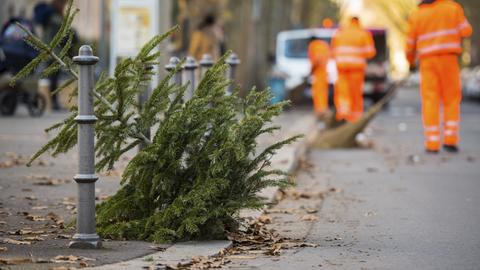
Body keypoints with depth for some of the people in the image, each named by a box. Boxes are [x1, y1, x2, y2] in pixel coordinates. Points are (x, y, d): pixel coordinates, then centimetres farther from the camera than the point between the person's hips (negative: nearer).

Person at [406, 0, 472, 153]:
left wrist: (410, 59, 31)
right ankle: (450, 140, -3)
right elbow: (466, 32, 4)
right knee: (451, 100, 8)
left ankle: (432, 144, -6)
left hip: (428, 63, 0)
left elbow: (410, 44, 9)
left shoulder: (417, 16, 6)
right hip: (448, 60, 0)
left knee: (430, 102, 1)